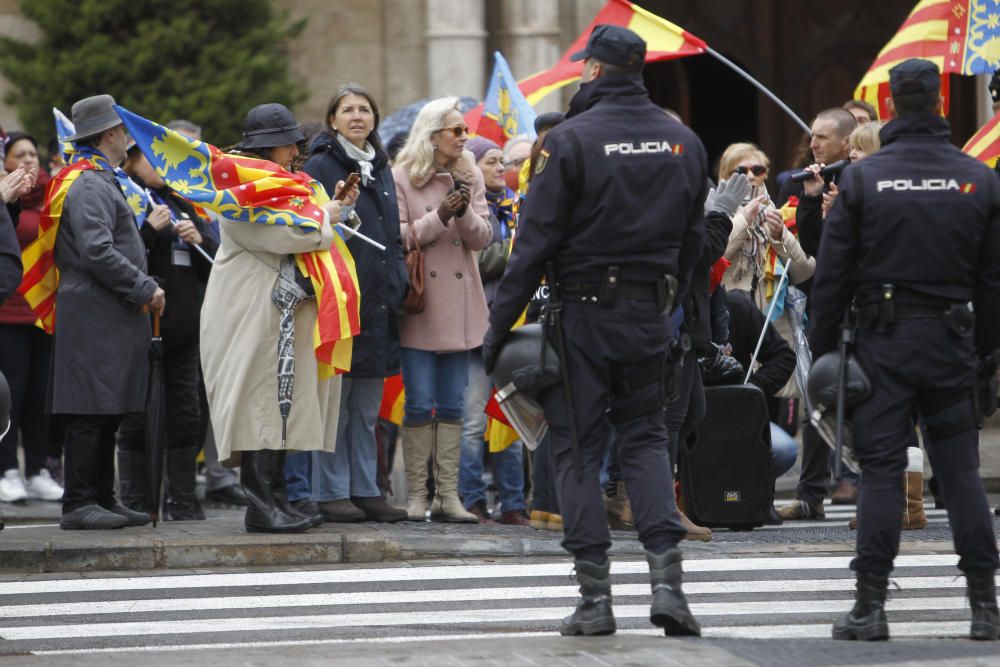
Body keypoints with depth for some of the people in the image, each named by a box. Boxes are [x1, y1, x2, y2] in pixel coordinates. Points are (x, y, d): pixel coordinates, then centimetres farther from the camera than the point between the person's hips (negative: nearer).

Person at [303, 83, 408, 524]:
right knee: (335, 401, -4)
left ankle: (365, 490, 13)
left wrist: (399, 283, 14)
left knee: (367, 405, 9)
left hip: (378, 301, 7)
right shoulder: (321, 166, -4)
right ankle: (331, 494, 0)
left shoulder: (381, 169, 17)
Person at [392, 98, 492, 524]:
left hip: (459, 306, 4)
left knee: (452, 406, 5)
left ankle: (447, 495, 6)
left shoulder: (470, 178, 12)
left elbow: (482, 238, 5)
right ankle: (417, 496, 0)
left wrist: (464, 212, -13)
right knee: (420, 404, -4)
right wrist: (439, 217, -16)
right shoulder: (402, 178, -2)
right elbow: (397, 237, -8)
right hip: (419, 307, -4)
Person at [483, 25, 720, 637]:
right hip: (649, 313, 4)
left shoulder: (572, 139, -10)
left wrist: (500, 324, -7)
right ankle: (667, 579, -2)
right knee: (645, 437, 13)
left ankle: (595, 598, 1)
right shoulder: (683, 143, 6)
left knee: (578, 448, 3)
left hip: (581, 312, -4)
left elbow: (536, 241, -11)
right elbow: (694, 240, 11)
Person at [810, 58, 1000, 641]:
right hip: (951, 343, 2)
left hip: (883, 342, -1)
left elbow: (832, 275, -3)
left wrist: (821, 351, 3)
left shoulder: (862, 178, -3)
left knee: (881, 471, 0)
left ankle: (871, 606, -3)